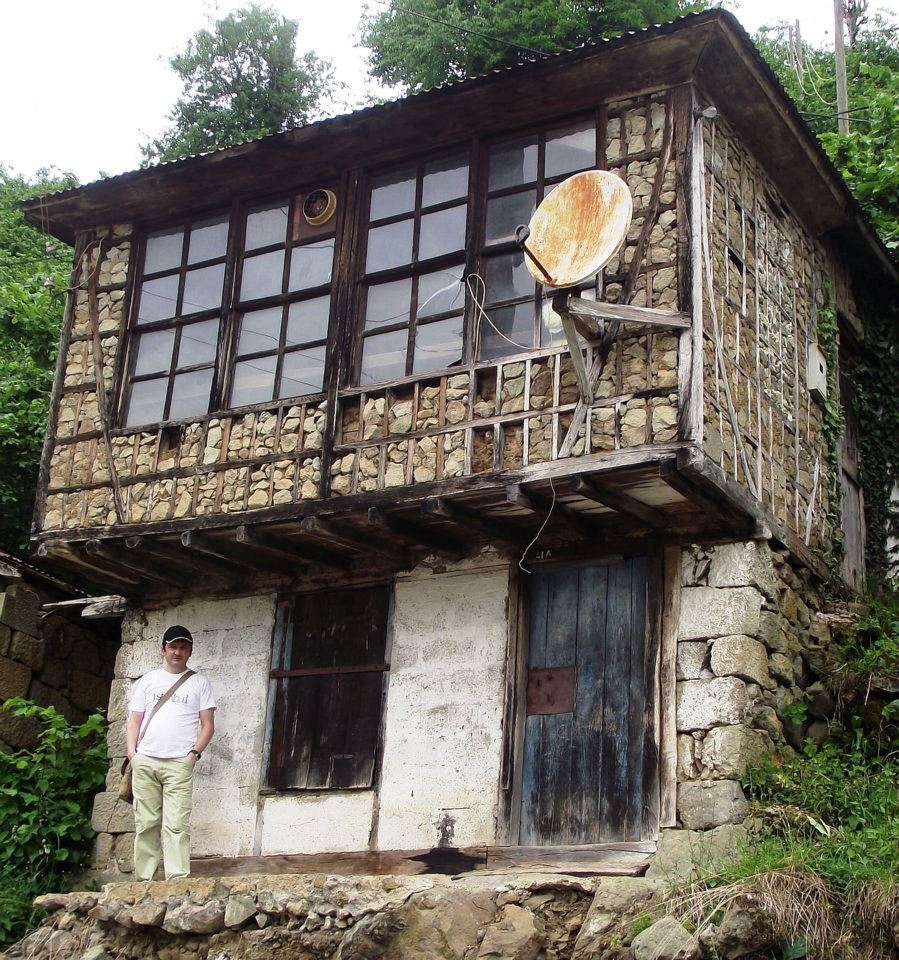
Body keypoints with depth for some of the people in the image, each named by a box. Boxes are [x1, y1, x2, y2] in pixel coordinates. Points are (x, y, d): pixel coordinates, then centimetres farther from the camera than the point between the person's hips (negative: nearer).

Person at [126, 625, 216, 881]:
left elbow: (208, 725, 7)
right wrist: (131, 752, 1)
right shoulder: (147, 681, 16)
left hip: (179, 763, -2)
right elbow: (134, 721, 15)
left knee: (176, 825, -10)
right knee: (146, 824, 3)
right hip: (145, 762, 2)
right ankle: (143, 879, 8)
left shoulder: (199, 682, 10)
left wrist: (195, 753, -7)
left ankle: (177, 880, -12)